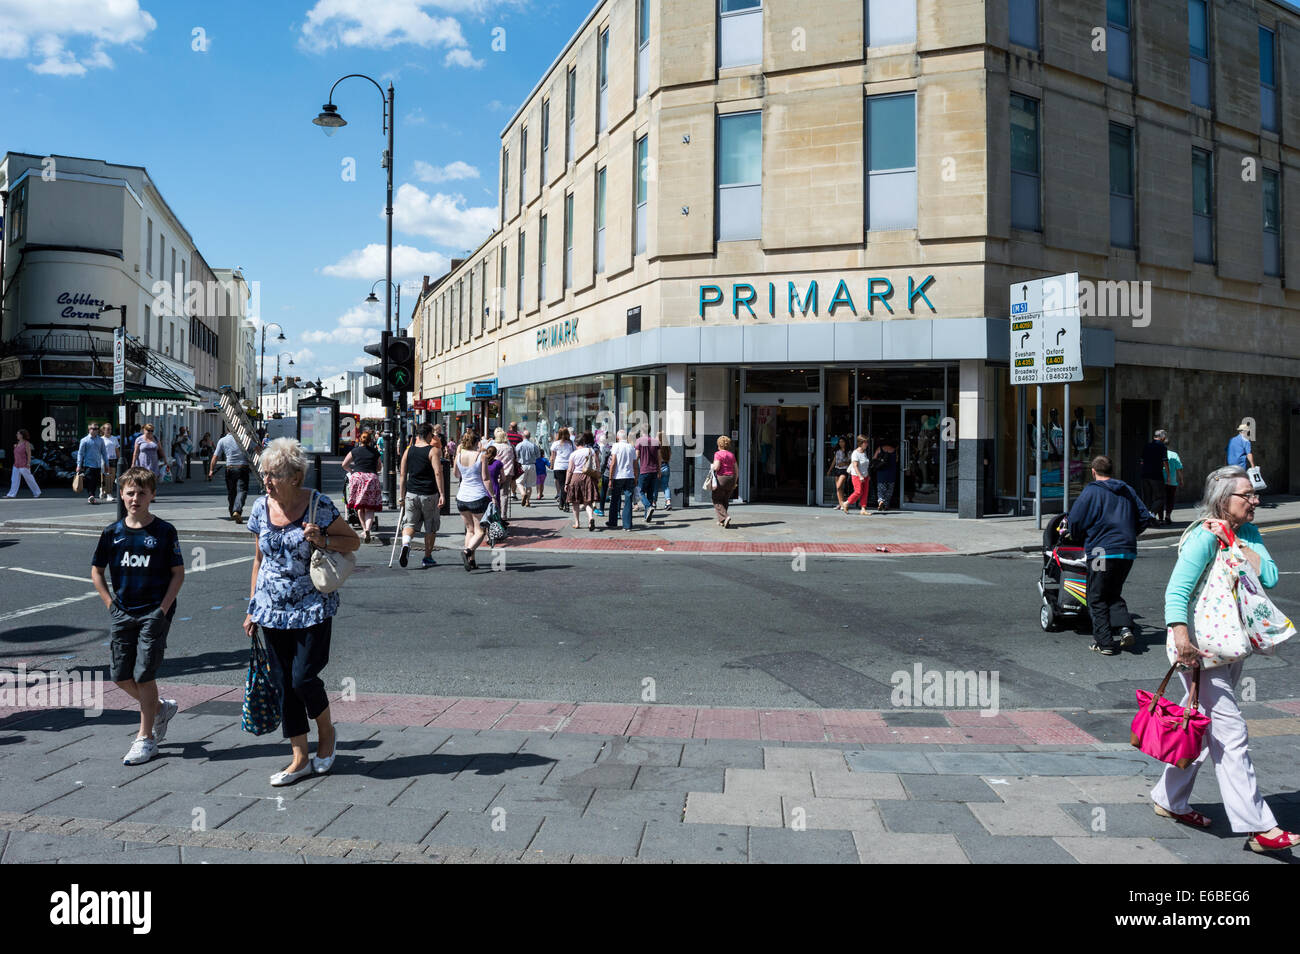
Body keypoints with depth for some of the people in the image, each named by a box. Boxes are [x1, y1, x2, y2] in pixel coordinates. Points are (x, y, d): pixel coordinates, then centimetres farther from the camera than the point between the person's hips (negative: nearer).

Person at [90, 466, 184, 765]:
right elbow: (96, 571, 13)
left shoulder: (164, 531, -5)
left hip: (155, 613, -4)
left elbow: (178, 573, -2)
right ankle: (161, 708, 31)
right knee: (121, 676, 5)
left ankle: (146, 738, 10)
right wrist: (110, 603, 4)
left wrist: (163, 609, -10)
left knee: (144, 675, -4)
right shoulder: (113, 532, 3)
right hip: (123, 614, 4)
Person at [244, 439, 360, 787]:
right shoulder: (261, 507, 3)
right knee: (285, 683, 8)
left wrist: (323, 540, -21)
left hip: (313, 609, -5)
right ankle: (300, 758, 20)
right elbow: (259, 559, 13)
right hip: (272, 611, 5)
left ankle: (327, 732, 22)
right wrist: (252, 608, 12)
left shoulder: (318, 506, -11)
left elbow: (354, 541, -2)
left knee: (303, 678, -9)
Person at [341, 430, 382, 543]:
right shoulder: (375, 452, 12)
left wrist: (351, 471, 30)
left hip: (357, 476, 0)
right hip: (372, 477, 0)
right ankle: (367, 529, -22)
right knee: (370, 508, -2)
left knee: (359, 506, 10)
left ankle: (364, 529, 4)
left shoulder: (354, 451, 11)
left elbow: (344, 465, 12)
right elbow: (378, 467, 20)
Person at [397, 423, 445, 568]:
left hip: (411, 493, 3)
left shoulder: (408, 451, 6)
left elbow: (402, 474, 8)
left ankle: (405, 543, -21)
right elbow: (438, 473, -16)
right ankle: (427, 557, 19)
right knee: (431, 527, 12)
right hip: (429, 494, -3)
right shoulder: (433, 450, -7)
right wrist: (442, 494, -16)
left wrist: (402, 495, 14)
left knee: (410, 523, 9)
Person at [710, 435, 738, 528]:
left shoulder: (718, 454, -6)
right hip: (731, 478, 6)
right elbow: (736, 470, 11)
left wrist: (711, 466, 4)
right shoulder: (732, 455, 11)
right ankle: (722, 521, 19)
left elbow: (716, 467, -17)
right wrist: (735, 482, 18)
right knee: (725, 501, 16)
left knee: (717, 501, 3)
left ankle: (725, 517, -17)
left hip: (721, 478, -6)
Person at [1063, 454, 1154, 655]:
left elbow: (1074, 521, -7)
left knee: (1097, 599, 5)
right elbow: (1145, 518, 14)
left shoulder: (1091, 492, -5)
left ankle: (1104, 642, 2)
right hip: (1128, 552, 5)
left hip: (1102, 551, -5)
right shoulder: (1128, 491, 13)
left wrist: (1080, 537, 13)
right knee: (1114, 594, 20)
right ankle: (1125, 628, 0)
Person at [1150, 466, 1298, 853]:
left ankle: (1169, 800, 29)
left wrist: (1239, 544, -12)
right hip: (1203, 648, -8)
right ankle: (1258, 827, -1)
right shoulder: (1204, 537, -16)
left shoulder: (1249, 534, 8)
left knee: (1202, 727, 16)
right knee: (1230, 731, -6)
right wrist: (1181, 637, -33)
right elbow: (1176, 591, -23)